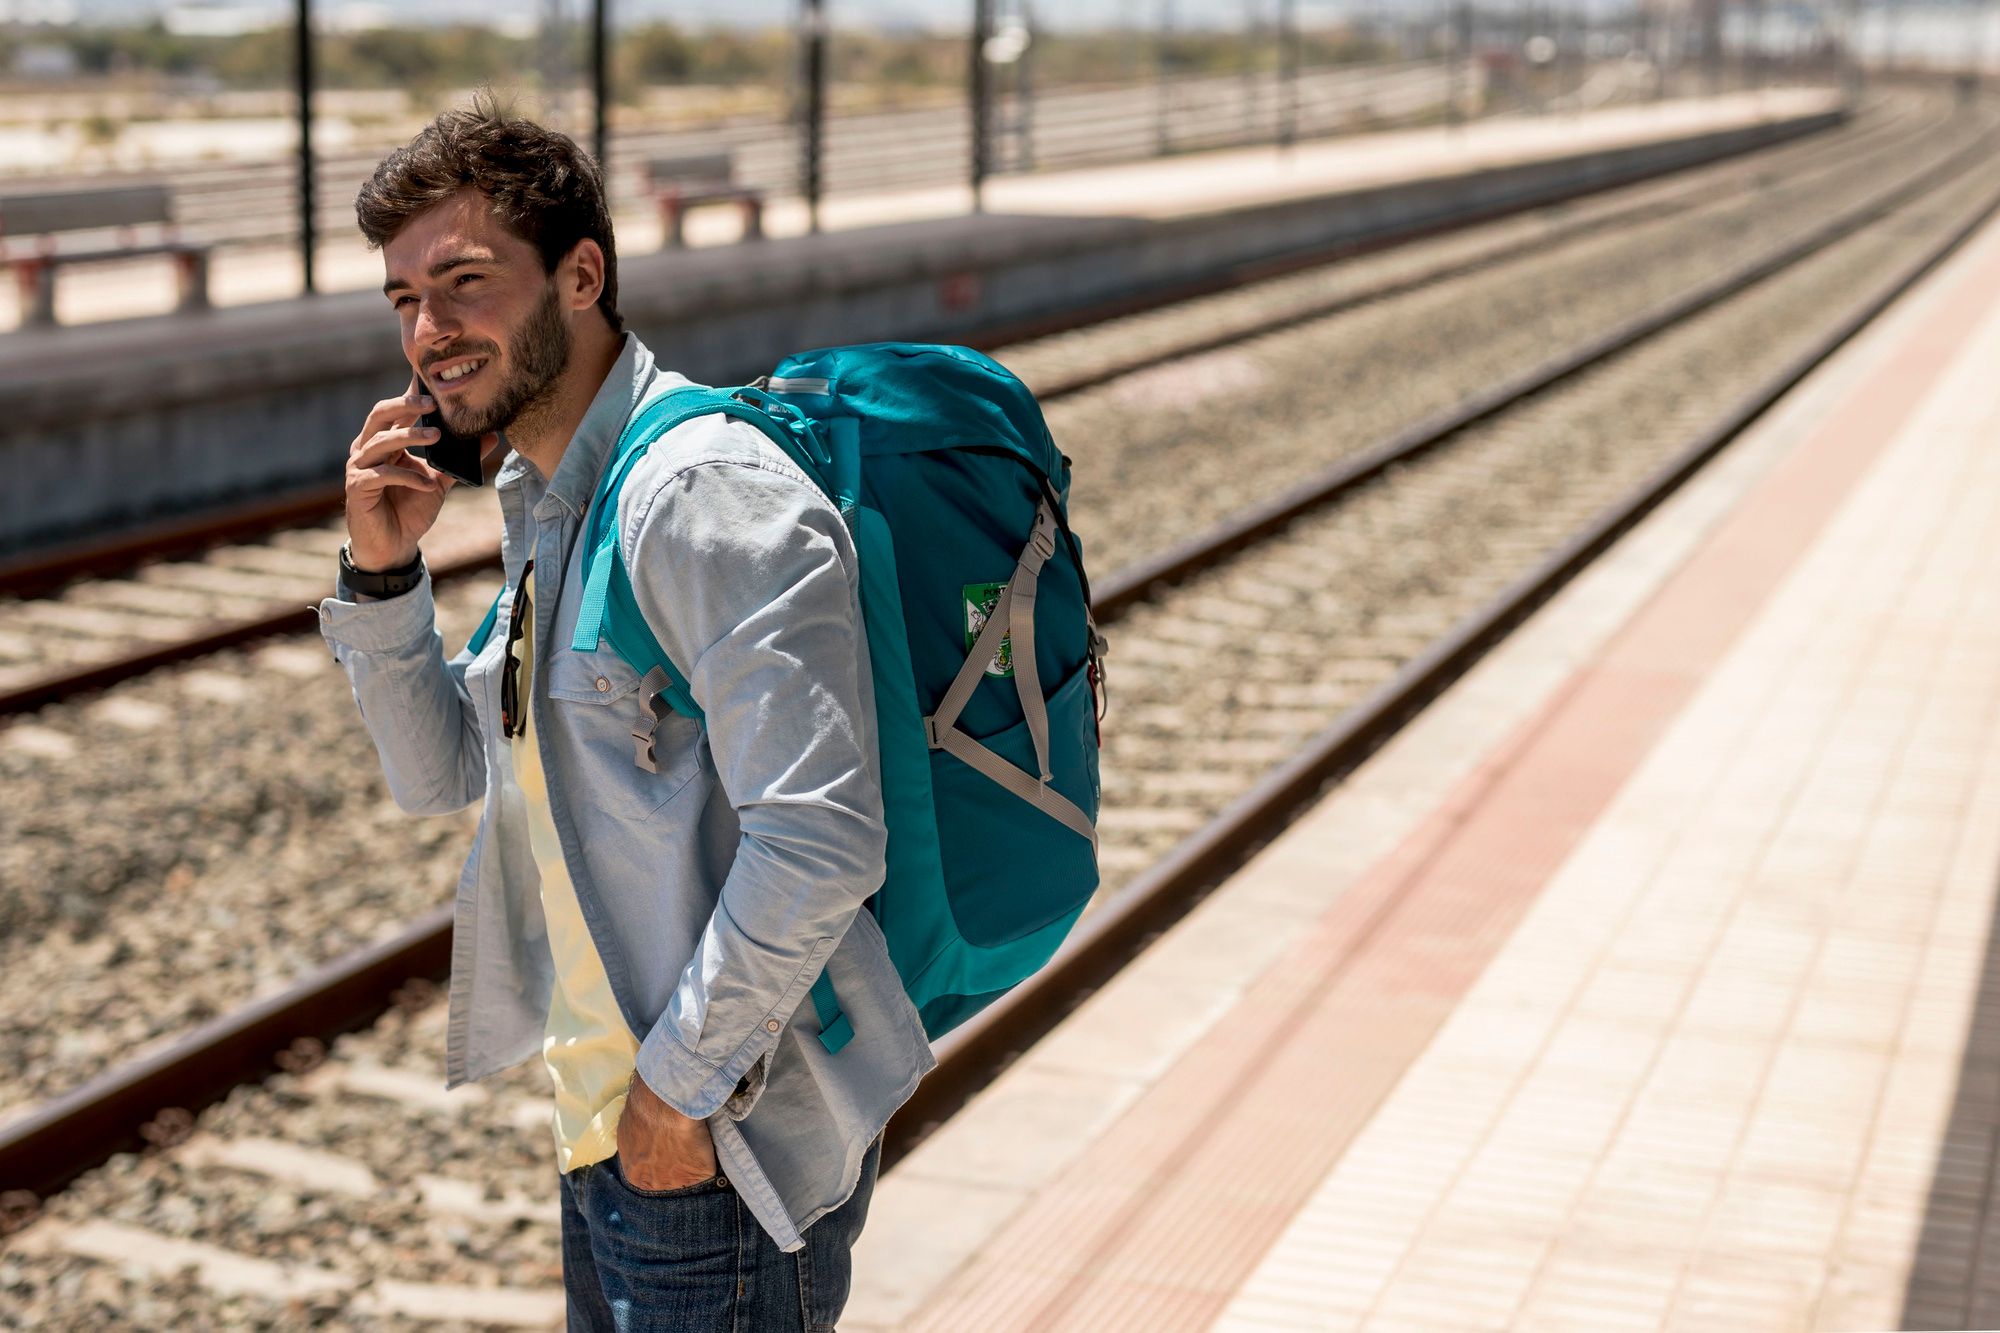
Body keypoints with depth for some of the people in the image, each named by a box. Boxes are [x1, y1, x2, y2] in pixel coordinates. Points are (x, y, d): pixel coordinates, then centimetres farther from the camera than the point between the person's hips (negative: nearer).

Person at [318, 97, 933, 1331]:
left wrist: (681, 1088, -19)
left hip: (734, 1142, -9)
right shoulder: (543, 497, 8)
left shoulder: (708, 494, -22)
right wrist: (382, 571, 1)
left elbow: (819, 844, -27)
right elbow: (442, 775, 16)